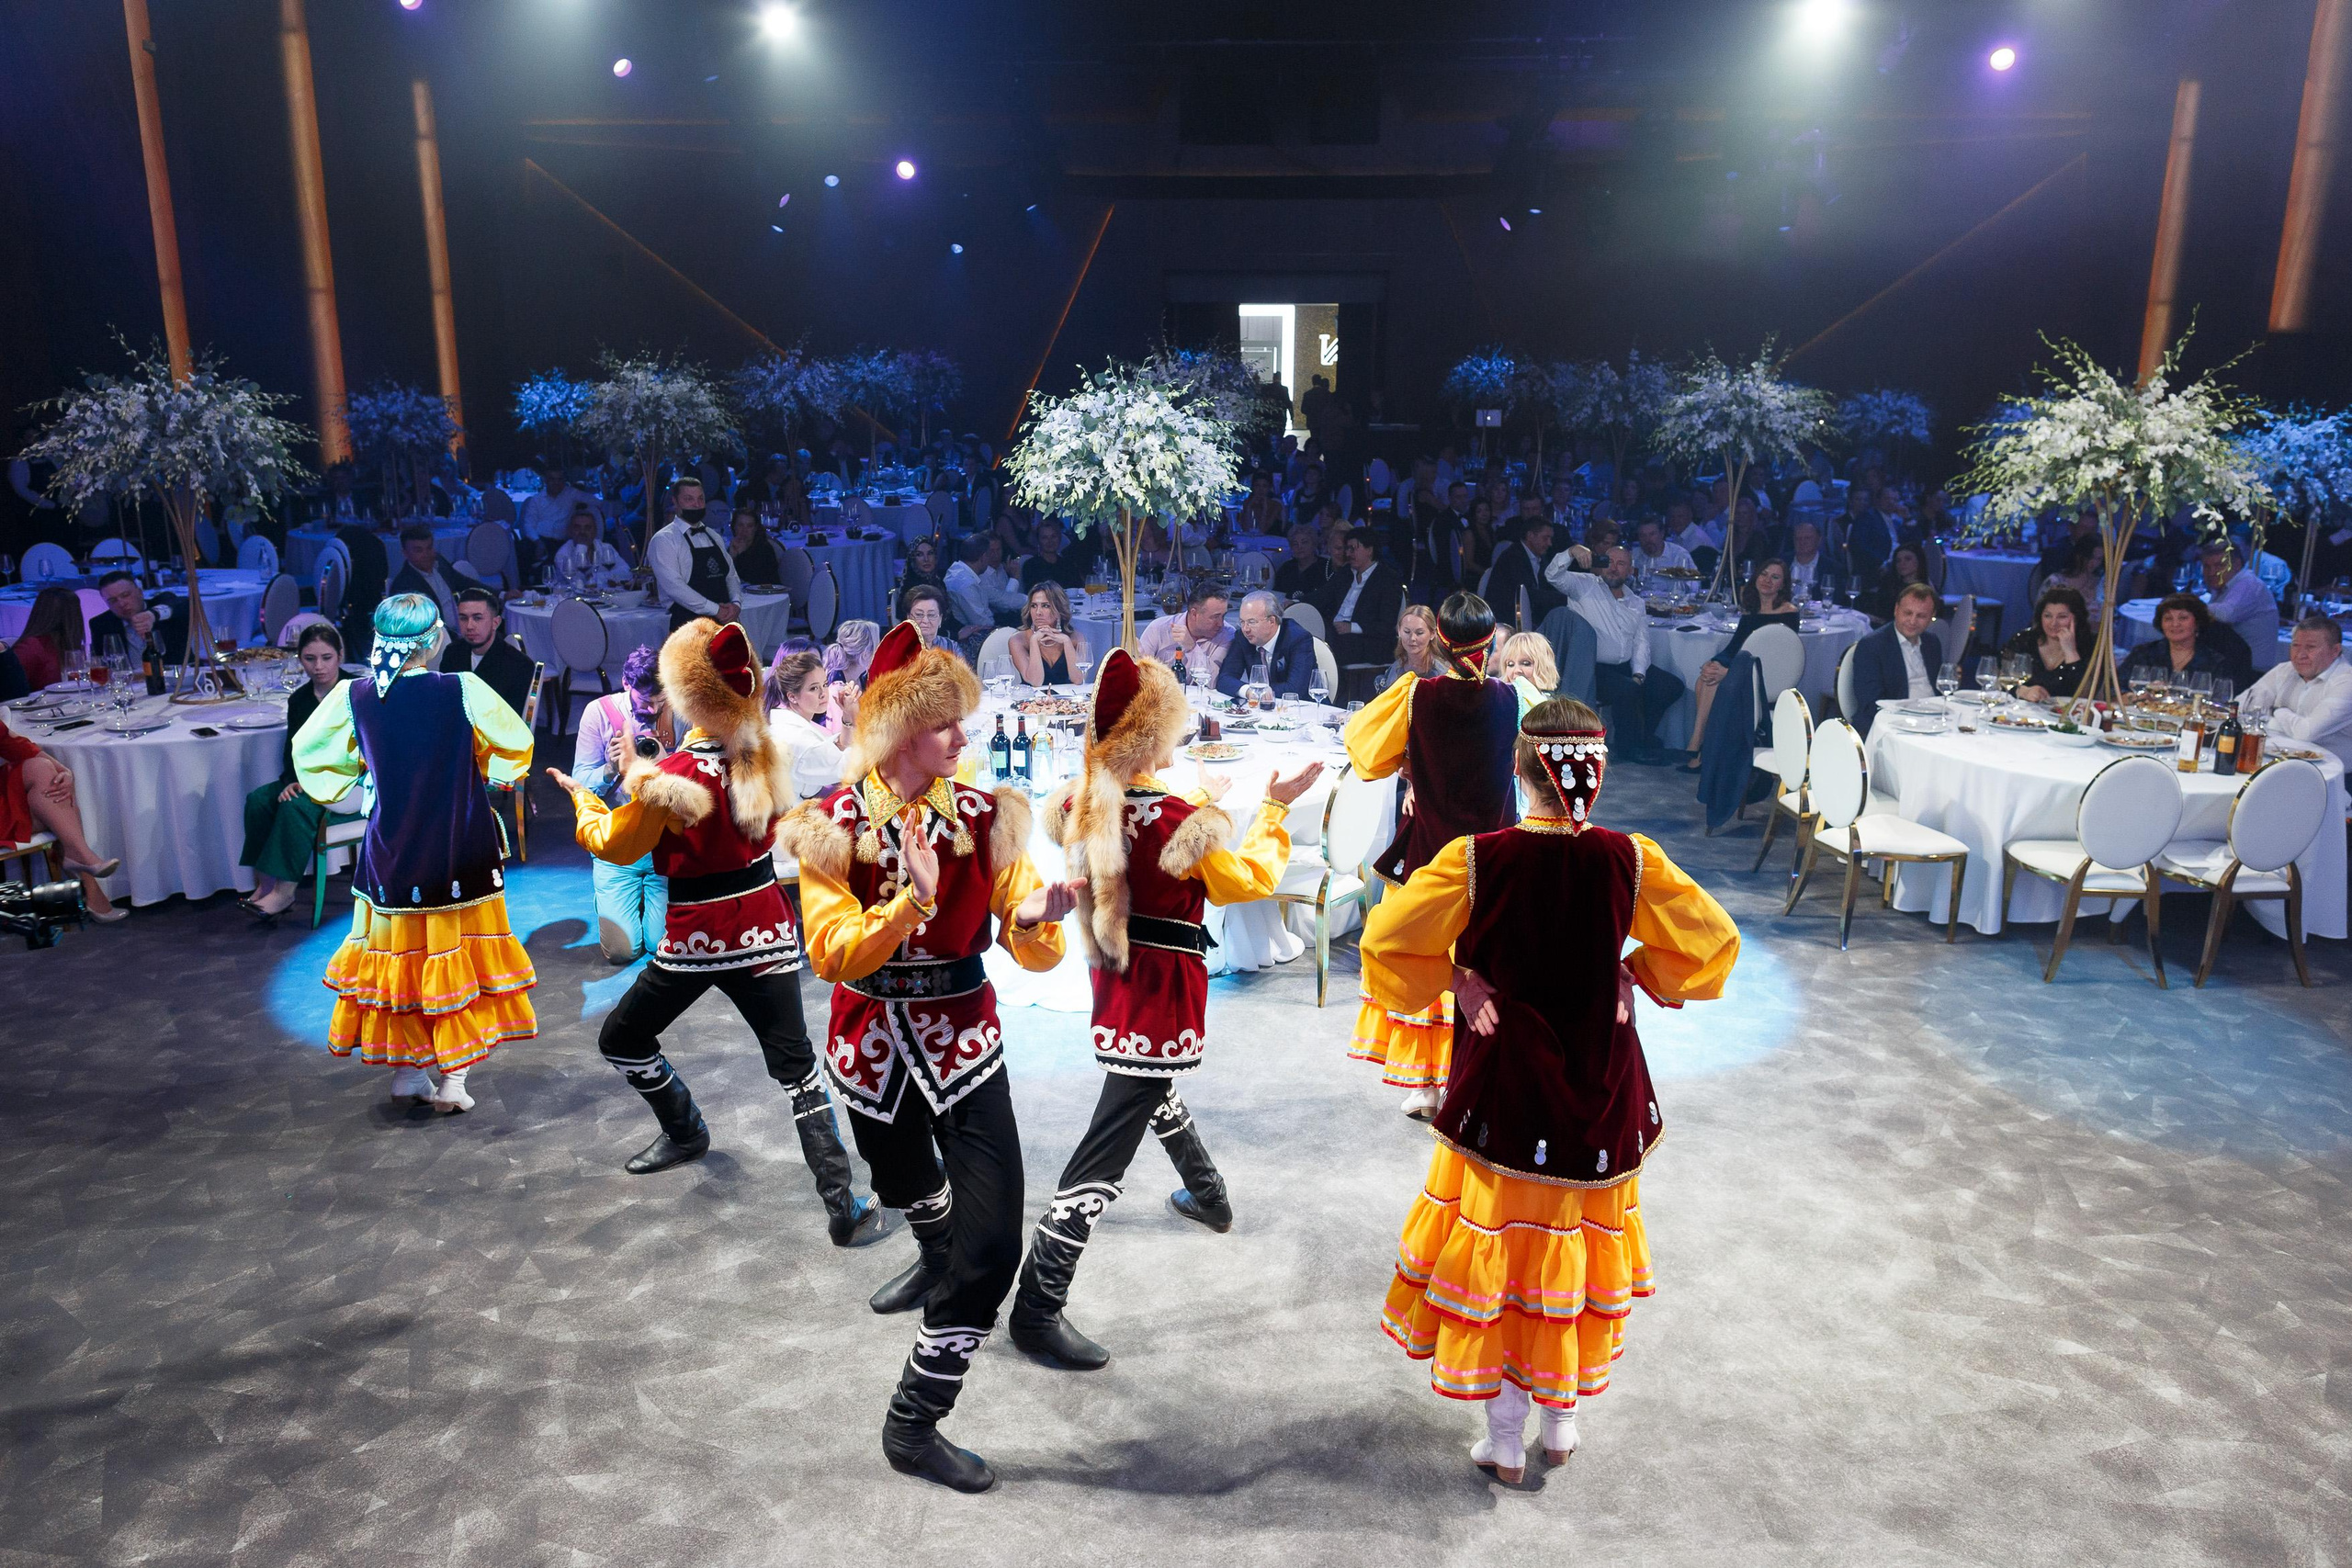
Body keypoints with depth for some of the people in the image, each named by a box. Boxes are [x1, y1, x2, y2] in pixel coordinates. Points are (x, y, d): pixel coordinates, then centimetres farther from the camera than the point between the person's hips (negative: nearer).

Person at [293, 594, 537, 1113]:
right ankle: (453, 1080, 11)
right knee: (454, 959, 9)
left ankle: (406, 1072, 27)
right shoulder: (464, 691, -14)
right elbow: (516, 745, 1)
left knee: (397, 955, 17)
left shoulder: (354, 698, -6)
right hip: (461, 852, -2)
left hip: (391, 853, 2)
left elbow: (307, 750, 10)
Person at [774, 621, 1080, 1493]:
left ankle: (915, 1422, 7)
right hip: (874, 1045, 1)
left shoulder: (983, 816, -9)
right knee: (905, 1185, 27)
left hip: (964, 1042, 0)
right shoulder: (832, 824, -10)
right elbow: (832, 955, -19)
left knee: (992, 1241, -10)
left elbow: (1034, 954, -11)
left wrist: (1038, 918, -34)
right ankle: (936, 1260, 64)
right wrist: (912, 901, -33)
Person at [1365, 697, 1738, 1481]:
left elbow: (1389, 940, -13)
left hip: (1502, 1088, -2)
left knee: (1494, 1248, 13)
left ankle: (1503, 1438, 24)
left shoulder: (1475, 859, -17)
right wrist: (1633, 972, 4)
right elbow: (1710, 942, -3)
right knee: (1579, 1248, 20)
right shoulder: (1630, 860, -12)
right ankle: (1563, 1417, 35)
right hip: (1601, 1093, 2)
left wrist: (1457, 978, -1)